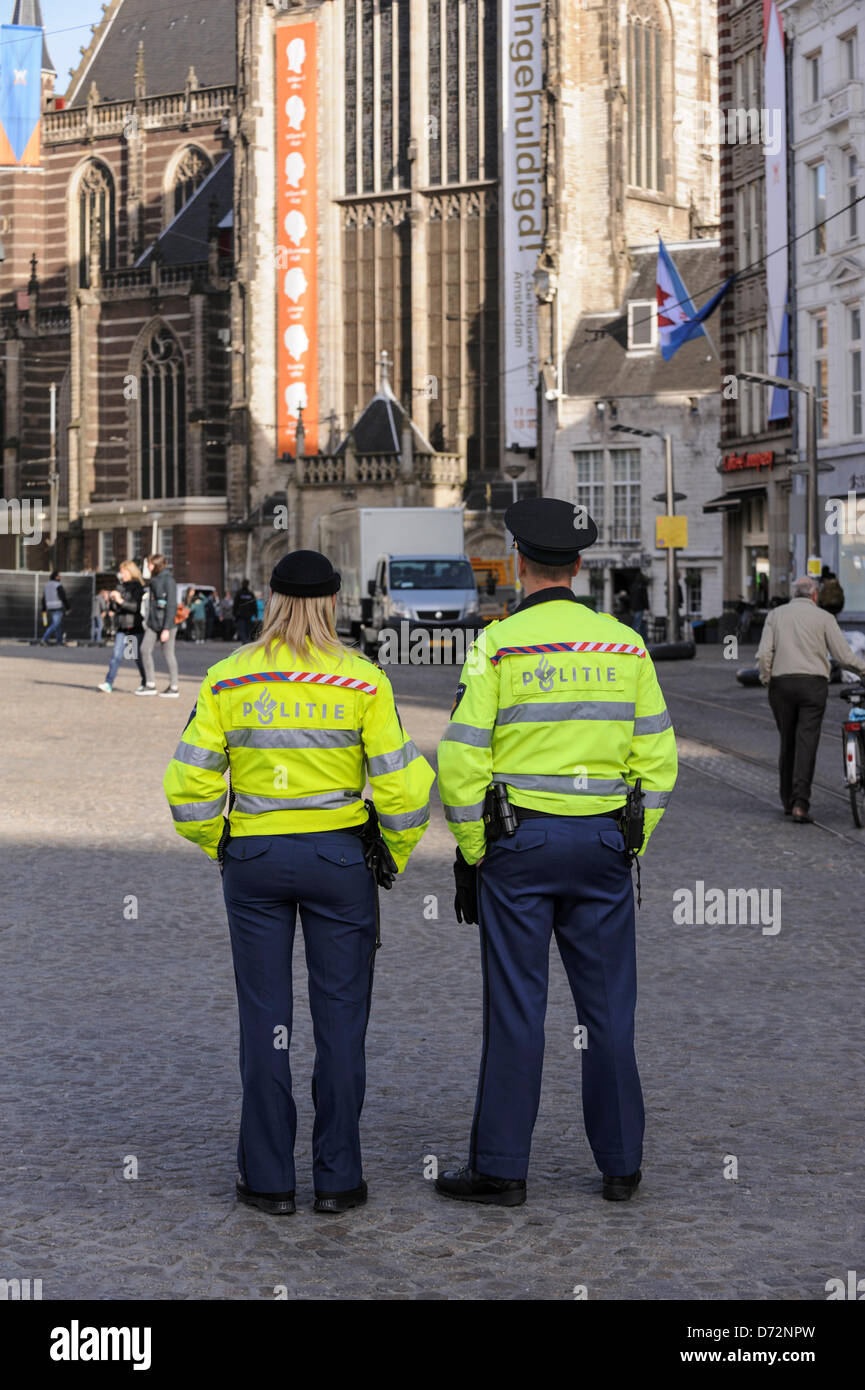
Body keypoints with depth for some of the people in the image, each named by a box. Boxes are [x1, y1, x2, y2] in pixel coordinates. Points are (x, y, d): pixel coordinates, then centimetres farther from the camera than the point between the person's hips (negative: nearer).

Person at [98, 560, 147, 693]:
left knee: (139, 657, 3)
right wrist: (111, 600, -4)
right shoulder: (121, 587, 12)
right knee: (116, 655, -5)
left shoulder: (138, 587, -6)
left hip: (136, 627, -5)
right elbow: (114, 609, 15)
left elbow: (137, 607, -17)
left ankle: (146, 684, 18)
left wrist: (121, 601, -22)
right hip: (122, 627, 5)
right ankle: (108, 684, -11)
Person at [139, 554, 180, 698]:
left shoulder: (168, 581, -12)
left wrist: (166, 628, -19)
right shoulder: (154, 581, 14)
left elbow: (172, 605, -16)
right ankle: (150, 685, 7)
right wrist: (148, 621, 21)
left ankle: (174, 688, 7)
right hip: (153, 622, 8)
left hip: (166, 623, -8)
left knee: (168, 654, -2)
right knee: (145, 649, 2)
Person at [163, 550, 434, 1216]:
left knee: (265, 1018, 8)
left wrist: (221, 848, 12)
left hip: (253, 859, 1)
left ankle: (270, 1179, 11)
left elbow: (190, 783, -4)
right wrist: (394, 857, 7)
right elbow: (401, 786, -8)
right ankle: (338, 1178, 10)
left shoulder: (228, 680, -2)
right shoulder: (363, 680, -6)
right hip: (339, 858, -1)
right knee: (340, 1018, 7)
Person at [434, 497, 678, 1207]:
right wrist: (631, 846, 13)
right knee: (609, 1007, 9)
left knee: (516, 1008, 2)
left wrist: (471, 855, -2)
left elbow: (463, 759, -10)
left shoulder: (499, 644, -7)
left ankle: (501, 1167, 7)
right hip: (604, 842, 3)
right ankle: (621, 1163, 15)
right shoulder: (624, 645, 4)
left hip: (519, 842, -3)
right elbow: (657, 757, 5)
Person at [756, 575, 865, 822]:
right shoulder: (824, 617, 3)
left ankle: (788, 800, 19)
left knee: (787, 742, 14)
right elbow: (843, 655, -1)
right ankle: (800, 804, -16)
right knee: (807, 742, -6)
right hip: (813, 682, -3)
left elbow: (763, 655, -1)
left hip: (781, 683, 3)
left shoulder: (775, 615, 10)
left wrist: (765, 680, 11)